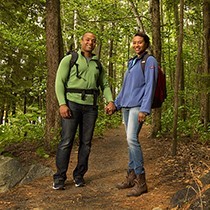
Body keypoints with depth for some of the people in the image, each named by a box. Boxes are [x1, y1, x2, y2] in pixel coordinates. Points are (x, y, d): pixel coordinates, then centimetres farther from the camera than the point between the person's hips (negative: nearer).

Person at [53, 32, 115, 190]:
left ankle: (79, 175, 17)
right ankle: (59, 178, 1)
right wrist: (62, 104, -14)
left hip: (91, 106, 4)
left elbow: (105, 85, 19)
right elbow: (60, 82, -2)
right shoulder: (69, 59, 5)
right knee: (66, 141, -7)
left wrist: (110, 101, 0)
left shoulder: (97, 64, 18)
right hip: (72, 103, -4)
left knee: (86, 142, 5)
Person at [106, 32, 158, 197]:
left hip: (138, 106, -8)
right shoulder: (131, 62, 22)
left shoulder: (150, 61, -1)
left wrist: (145, 109, -19)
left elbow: (150, 86, -10)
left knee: (132, 138, -19)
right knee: (130, 140, 8)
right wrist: (115, 105, 22)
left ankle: (141, 181, -14)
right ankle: (131, 177, 14)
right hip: (126, 106, 8)